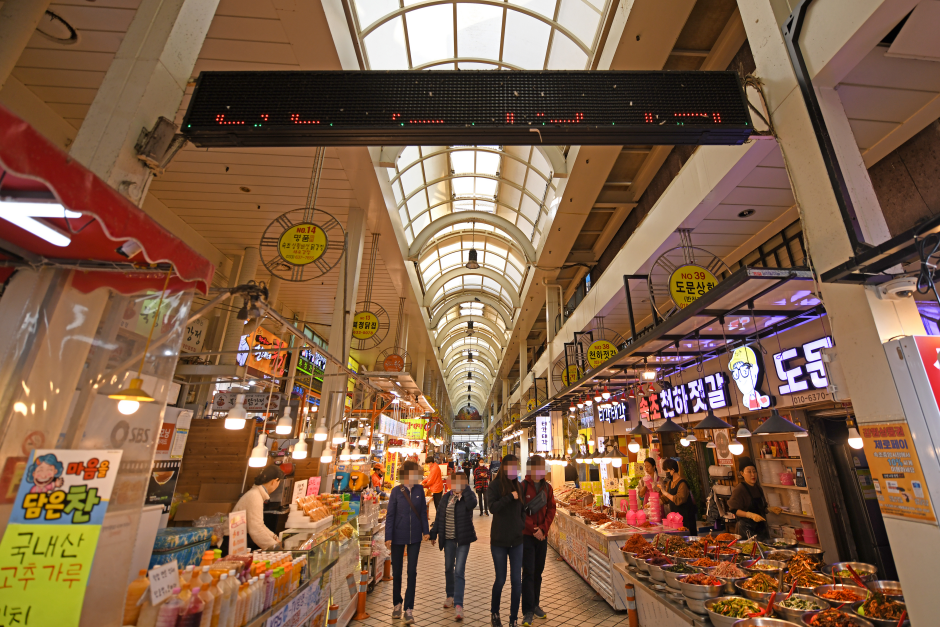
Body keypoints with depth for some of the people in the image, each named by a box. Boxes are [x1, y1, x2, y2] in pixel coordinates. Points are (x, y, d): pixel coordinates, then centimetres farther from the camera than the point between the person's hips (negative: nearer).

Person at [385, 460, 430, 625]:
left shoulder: (419, 490, -5)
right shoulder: (396, 491, -10)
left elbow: (423, 512, 3)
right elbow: (390, 515, -7)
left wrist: (426, 531, 2)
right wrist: (388, 537, -9)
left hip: (415, 537, 1)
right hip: (398, 536, 0)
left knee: (412, 572, 2)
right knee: (396, 571, 15)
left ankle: (409, 609, 15)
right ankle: (397, 603, 37)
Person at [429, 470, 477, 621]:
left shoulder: (467, 497, -11)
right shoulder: (446, 497, 1)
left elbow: (472, 503, -37)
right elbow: (439, 516, 8)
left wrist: (465, 488, -31)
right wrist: (433, 534, 9)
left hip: (463, 539, -5)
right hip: (448, 538, 5)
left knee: (459, 571, -7)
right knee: (448, 568, 18)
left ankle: (458, 605, 0)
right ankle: (450, 596, 39)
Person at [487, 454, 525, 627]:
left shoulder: (519, 486, 3)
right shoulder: (494, 486, -9)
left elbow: (523, 510, 10)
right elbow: (492, 507, -23)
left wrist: (524, 528, -1)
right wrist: (510, 496, -25)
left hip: (517, 541, 3)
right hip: (499, 541, -3)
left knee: (516, 581, 6)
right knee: (500, 580, 9)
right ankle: (494, 613, 35)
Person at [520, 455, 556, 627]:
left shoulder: (547, 487, 3)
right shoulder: (523, 486, -11)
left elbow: (551, 510, 3)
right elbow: (519, 511, -12)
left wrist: (543, 528, -8)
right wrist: (533, 529, -14)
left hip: (542, 535, 4)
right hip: (527, 535, -4)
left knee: (538, 571, 14)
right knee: (528, 572, -1)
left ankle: (535, 605, 29)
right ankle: (528, 611, 9)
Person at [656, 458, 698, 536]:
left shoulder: (682, 483, -18)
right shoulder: (669, 482, 9)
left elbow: (679, 500, -27)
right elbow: (665, 499, 15)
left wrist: (665, 493, -25)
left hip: (686, 517, -8)